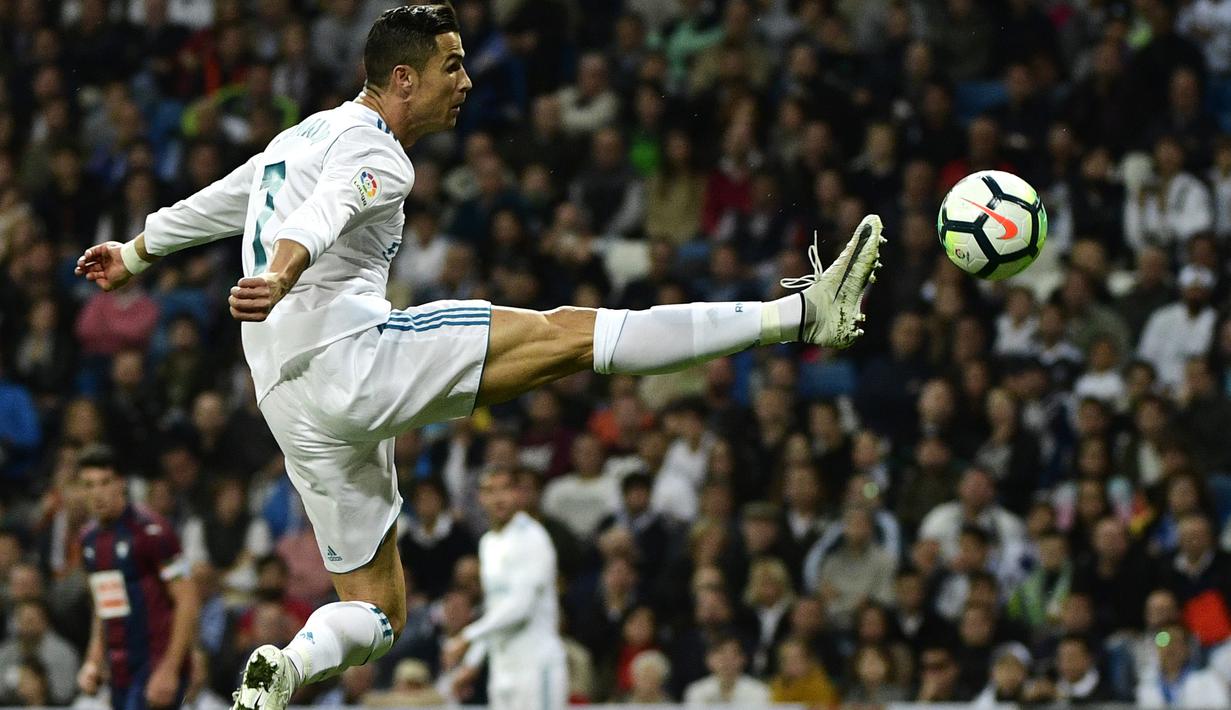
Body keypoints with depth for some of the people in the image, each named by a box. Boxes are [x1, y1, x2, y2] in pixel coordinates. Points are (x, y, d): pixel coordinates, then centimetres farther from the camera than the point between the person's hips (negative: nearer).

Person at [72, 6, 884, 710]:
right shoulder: (371, 148, -4)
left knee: (376, 612, 12)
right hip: (350, 355, -9)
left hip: (295, 405, 9)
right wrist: (280, 278, -44)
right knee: (565, 336, -17)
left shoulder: (300, 139, 25)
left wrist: (133, 255, 55)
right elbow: (322, 217, -25)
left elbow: (211, 205, 39)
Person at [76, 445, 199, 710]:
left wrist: (169, 669, -19)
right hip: (121, 671, 8)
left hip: (158, 666, -8)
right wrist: (94, 661, 13)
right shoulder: (90, 539, 13)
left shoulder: (151, 530, -11)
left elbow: (187, 601, -13)